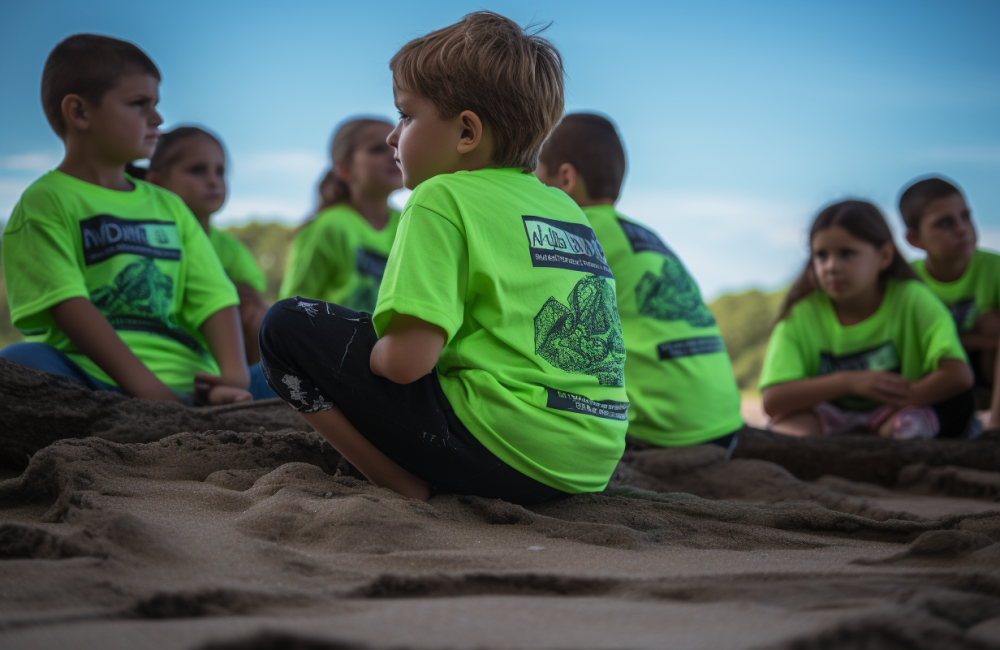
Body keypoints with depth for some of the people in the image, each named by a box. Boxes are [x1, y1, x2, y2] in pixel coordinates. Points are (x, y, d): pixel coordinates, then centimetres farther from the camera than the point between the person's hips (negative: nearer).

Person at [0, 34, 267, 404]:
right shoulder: (47, 202, 4)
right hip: (101, 384, -6)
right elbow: (67, 305, -12)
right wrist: (149, 389, -23)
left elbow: (214, 299, 12)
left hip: (189, 387, 6)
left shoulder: (169, 207, 24)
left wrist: (234, 376, -11)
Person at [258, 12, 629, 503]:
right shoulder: (566, 207, 17)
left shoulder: (442, 198, -5)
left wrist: (369, 353, 9)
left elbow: (407, 360, -15)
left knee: (285, 326, -1)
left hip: (502, 453, -9)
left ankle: (408, 490, -8)